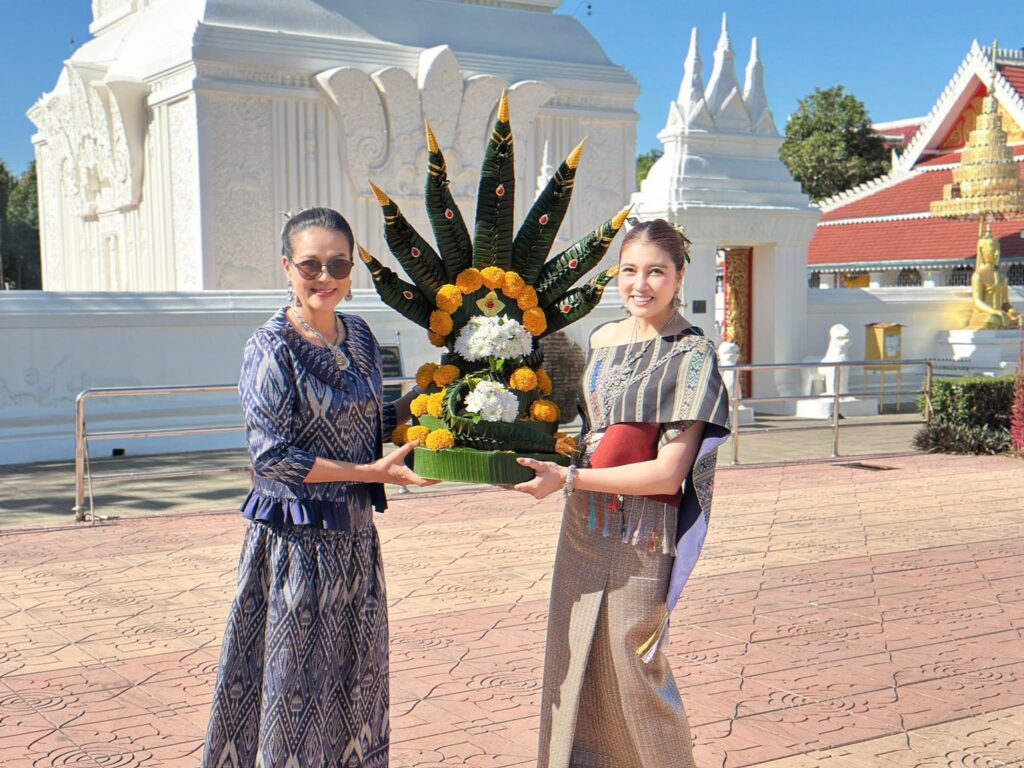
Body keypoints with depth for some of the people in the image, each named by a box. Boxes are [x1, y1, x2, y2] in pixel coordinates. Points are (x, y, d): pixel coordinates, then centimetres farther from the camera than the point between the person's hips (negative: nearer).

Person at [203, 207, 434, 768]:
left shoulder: (358, 335, 6)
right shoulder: (272, 349, -14)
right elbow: (271, 456, -18)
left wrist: (418, 400, 1)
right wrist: (371, 472, -18)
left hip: (355, 534, 7)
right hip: (295, 540, -7)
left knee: (355, 679, 17)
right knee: (298, 683, 5)